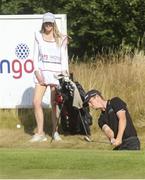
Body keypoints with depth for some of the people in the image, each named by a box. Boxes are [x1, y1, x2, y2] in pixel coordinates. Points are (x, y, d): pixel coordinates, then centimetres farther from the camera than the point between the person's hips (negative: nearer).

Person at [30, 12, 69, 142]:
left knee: (54, 104, -1)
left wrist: (65, 73, -6)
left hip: (56, 73, -1)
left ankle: (55, 131, 9)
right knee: (36, 102, -9)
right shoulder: (39, 36, 9)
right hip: (42, 72, 1)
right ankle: (40, 133, -4)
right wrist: (37, 72, -3)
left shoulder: (61, 39, 5)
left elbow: (64, 57, 6)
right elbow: (36, 55, 8)